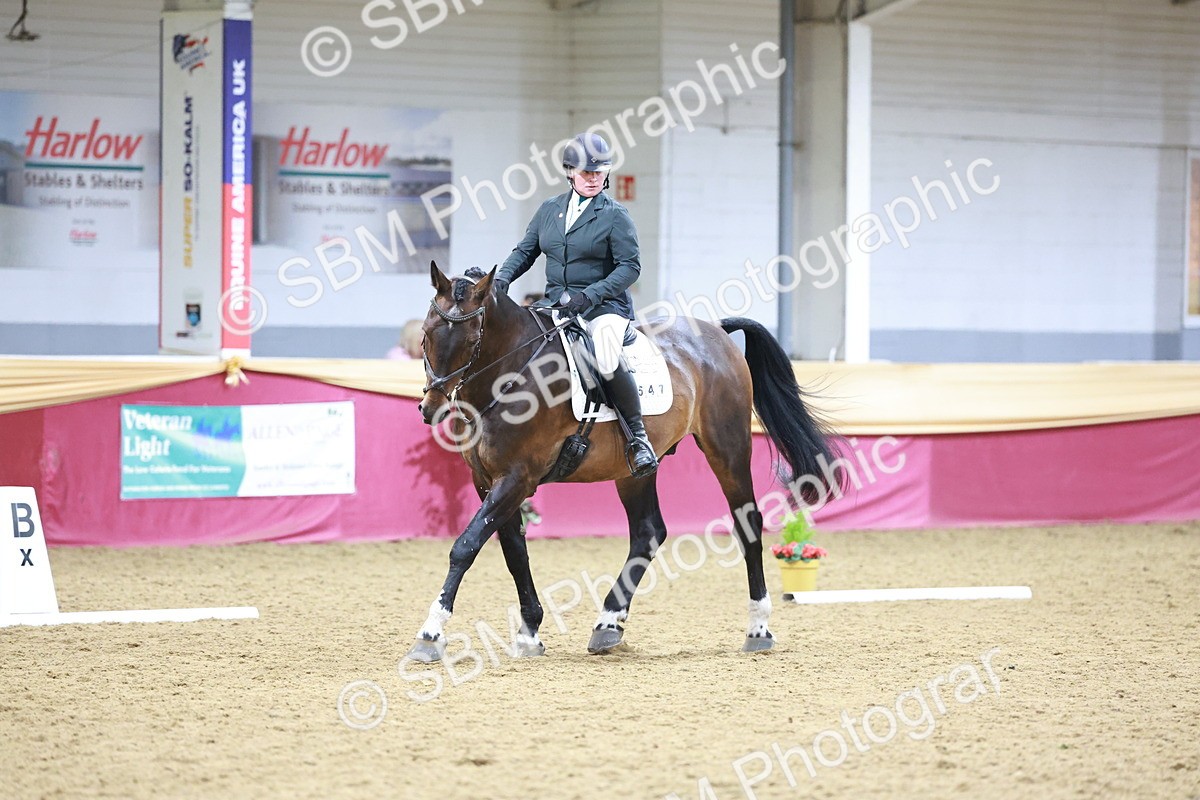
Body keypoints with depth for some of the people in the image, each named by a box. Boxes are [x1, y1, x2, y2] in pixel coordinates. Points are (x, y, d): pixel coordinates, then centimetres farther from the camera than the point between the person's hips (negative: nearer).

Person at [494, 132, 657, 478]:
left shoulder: (615, 215, -5)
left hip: (604, 306, -6)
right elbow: (525, 251, 15)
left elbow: (630, 266, -10)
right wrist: (502, 278, -6)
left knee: (608, 363, -33)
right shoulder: (549, 209, 11)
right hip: (556, 305, 6)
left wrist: (589, 295, -21)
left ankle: (638, 436, -16)